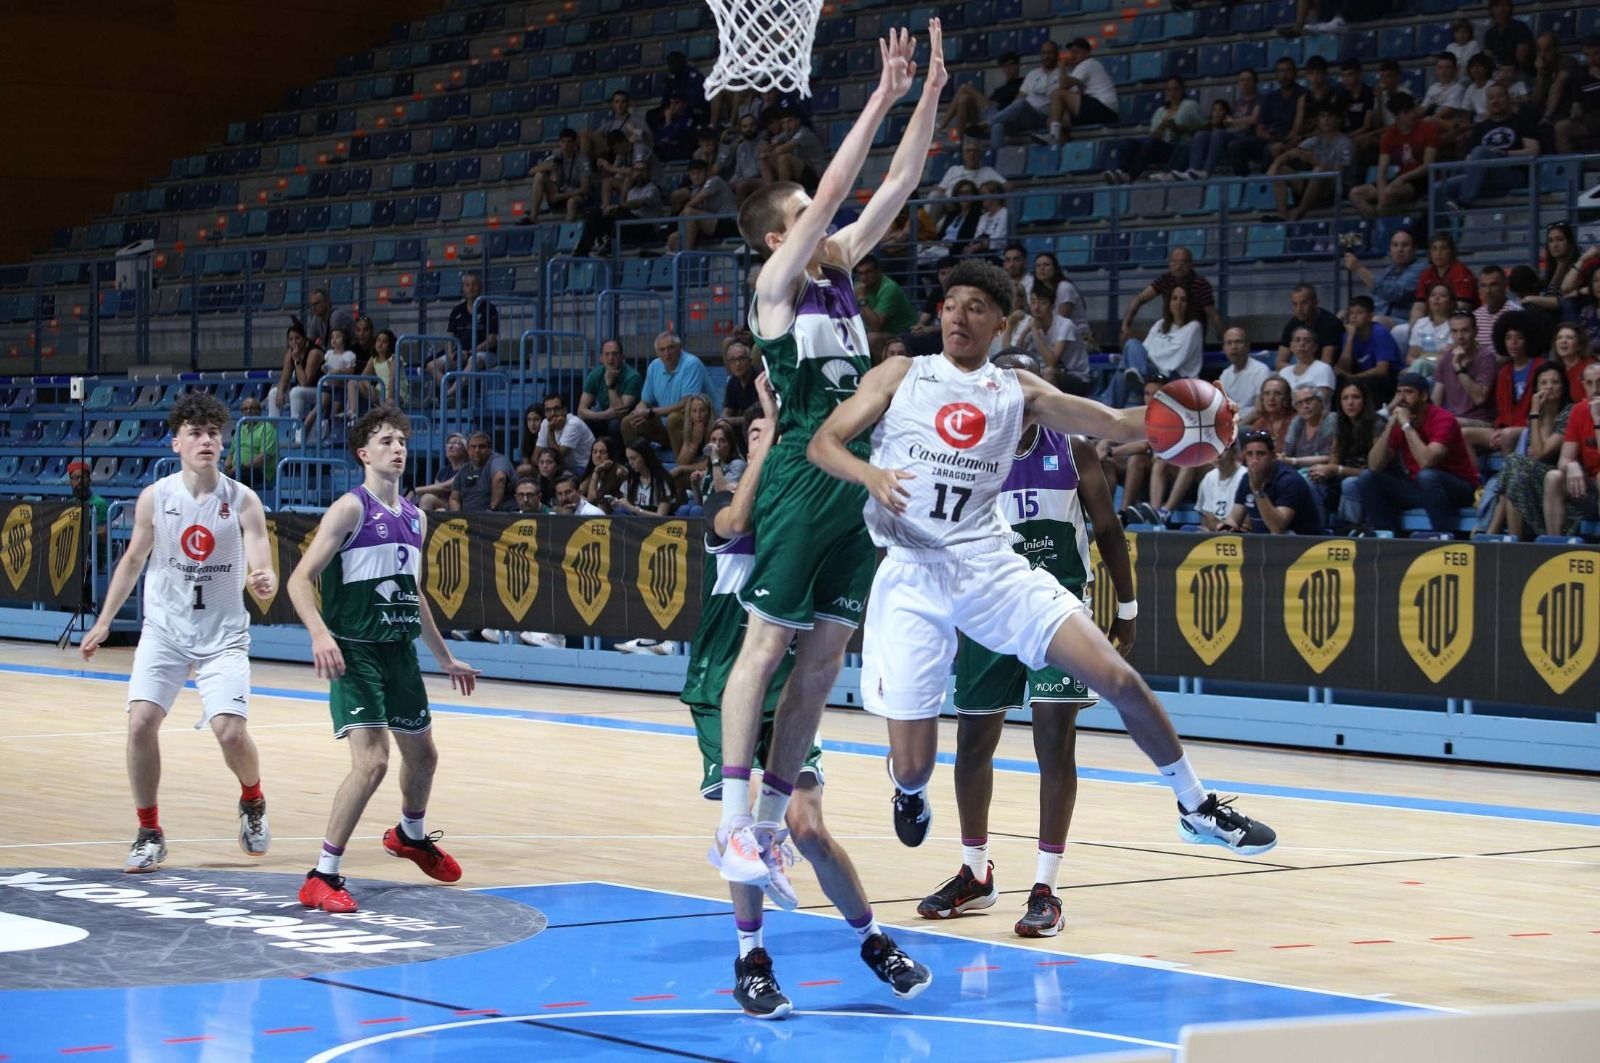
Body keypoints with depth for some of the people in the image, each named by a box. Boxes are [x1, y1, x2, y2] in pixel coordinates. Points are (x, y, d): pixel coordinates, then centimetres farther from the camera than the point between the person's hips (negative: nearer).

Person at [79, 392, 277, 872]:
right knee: (141, 722, -14)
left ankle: (252, 803, 20)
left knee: (231, 732, -14)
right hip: (164, 631, 2)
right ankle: (149, 834, 3)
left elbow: (263, 571, -16)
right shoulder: (154, 498, -5)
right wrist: (104, 621, 11)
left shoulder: (243, 501, -10)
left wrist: (264, 582, -40)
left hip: (223, 636, -2)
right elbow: (133, 560, 10)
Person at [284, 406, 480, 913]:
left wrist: (445, 658, 27)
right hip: (355, 650, -8)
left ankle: (410, 835, 51)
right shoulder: (351, 508, -11)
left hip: (399, 651, 8)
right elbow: (300, 578, -16)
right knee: (371, 762, -20)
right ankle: (322, 876, -12)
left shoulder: (415, 518, 11)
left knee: (422, 754, 22)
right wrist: (319, 634, -32)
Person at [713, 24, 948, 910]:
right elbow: (834, 189, -15)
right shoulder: (776, 285, -6)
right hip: (802, 479, -8)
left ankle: (767, 824, 10)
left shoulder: (839, 268, 14)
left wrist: (931, 94, 3)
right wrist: (883, 97, -14)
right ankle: (734, 820, -6)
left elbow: (898, 185, 11)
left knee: (825, 655, 6)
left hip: (856, 485, 8)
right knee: (768, 642, -6)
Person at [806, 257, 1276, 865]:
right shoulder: (899, 377, 6)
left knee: (1115, 677, -13)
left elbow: (1117, 424, 7)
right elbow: (822, 444, 0)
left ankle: (1196, 808, 4)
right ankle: (910, 794, 35)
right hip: (911, 579, -2)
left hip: (992, 568, 2)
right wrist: (869, 474, -21)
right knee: (913, 766, -5)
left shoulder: (1018, 393, 10)